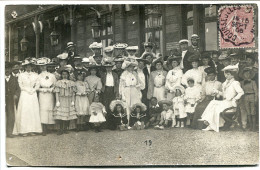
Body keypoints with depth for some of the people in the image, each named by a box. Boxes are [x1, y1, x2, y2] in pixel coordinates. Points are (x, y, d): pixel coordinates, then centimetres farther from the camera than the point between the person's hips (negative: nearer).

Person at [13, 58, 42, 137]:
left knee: (34, 112, -1)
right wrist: (28, 90, -8)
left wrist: (32, 90, -9)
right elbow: (21, 86, 0)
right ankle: (24, 130, -4)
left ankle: (32, 130, 4)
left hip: (33, 95, 2)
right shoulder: (21, 75, 4)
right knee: (24, 112, -5)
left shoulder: (35, 75, 9)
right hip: (24, 95, -2)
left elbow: (37, 85, 5)